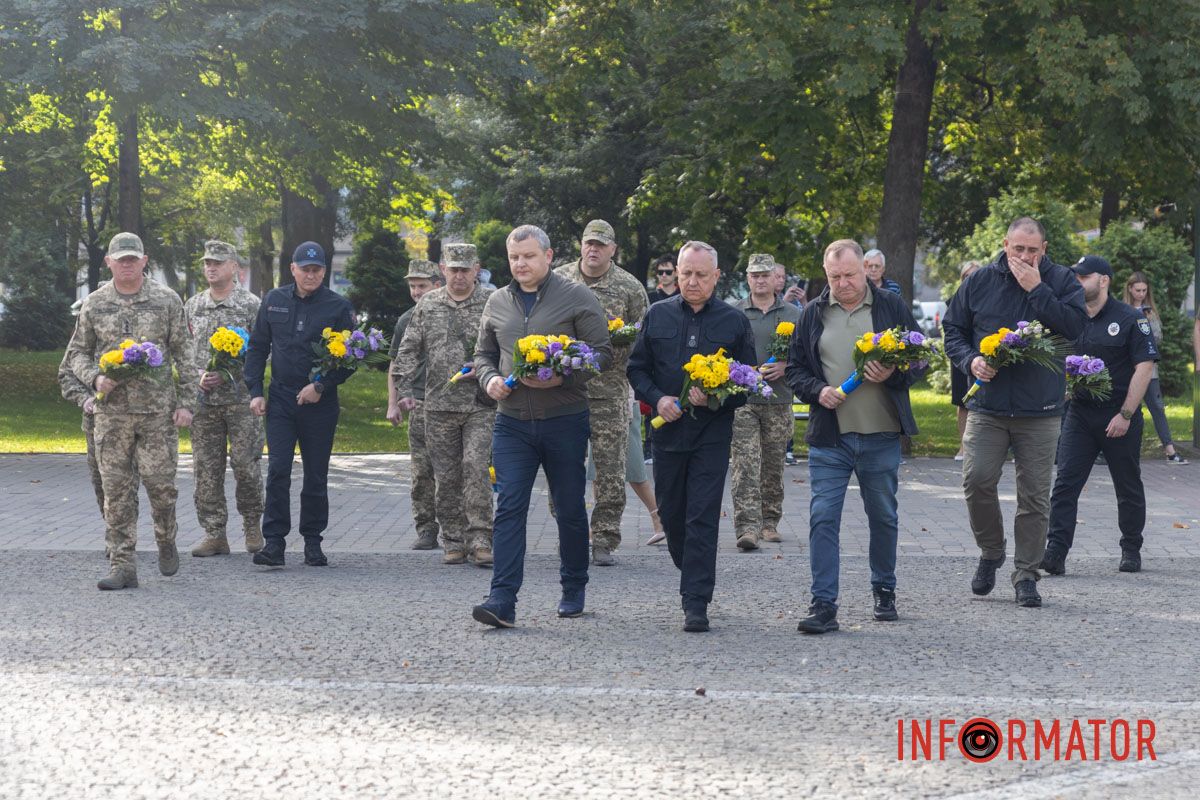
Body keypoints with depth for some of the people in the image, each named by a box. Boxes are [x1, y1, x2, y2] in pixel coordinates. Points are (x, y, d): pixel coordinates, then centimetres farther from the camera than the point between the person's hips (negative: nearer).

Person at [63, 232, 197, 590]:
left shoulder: (167, 301, 2)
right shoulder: (94, 304, 6)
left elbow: (183, 355, 4)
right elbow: (76, 352, 13)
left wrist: (186, 402, -3)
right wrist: (94, 378, -8)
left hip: (158, 411, -2)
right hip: (112, 411, 2)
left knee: (160, 482, -5)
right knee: (116, 489, 0)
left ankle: (166, 543, 23)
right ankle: (122, 566, 3)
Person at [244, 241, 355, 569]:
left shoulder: (338, 306, -2)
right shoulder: (274, 301, 7)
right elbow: (257, 347, 13)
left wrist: (321, 386, -11)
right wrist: (255, 391, 4)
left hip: (320, 404, -1)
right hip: (280, 401, 1)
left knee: (316, 476, 6)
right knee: (277, 471, -8)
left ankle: (313, 541, 17)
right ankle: (274, 542, -7)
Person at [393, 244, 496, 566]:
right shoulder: (428, 305, 11)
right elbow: (409, 350, 11)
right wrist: (404, 388, 1)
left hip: (481, 404, -3)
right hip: (438, 406, 3)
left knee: (476, 467, -15)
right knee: (446, 477, 6)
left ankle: (480, 540, -11)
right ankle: (454, 542, 15)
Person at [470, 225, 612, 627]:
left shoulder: (576, 297, -2)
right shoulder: (497, 303, 11)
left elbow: (602, 352, -4)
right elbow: (483, 354, 20)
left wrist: (562, 377, -18)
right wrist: (489, 379, -2)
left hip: (565, 420, -2)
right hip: (512, 422, 3)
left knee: (570, 509, 8)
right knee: (509, 507, -8)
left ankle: (573, 590, 25)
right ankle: (502, 600, -13)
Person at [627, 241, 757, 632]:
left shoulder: (735, 321, 2)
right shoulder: (657, 315, 7)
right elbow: (636, 367, 11)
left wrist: (715, 398, -14)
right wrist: (657, 398, -7)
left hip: (712, 431, -3)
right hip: (668, 428, 3)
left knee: (702, 516, -8)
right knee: (670, 512, 11)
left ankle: (696, 603, -8)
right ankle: (693, 576, 34)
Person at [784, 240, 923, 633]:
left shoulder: (891, 306, 3)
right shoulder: (813, 314, 7)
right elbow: (795, 368, 11)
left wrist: (893, 375, -14)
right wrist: (817, 391, -8)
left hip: (882, 435, 0)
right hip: (829, 437, 0)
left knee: (883, 517, 12)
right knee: (823, 518, -6)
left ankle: (884, 591, 29)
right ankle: (823, 605, -5)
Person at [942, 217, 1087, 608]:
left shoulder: (1061, 281, 2)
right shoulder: (980, 281, 6)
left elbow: (1075, 326, -13)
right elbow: (953, 328, 12)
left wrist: (1037, 290, -15)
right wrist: (970, 360, -6)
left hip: (1040, 411, -1)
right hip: (987, 405, 1)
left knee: (1035, 495, 2)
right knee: (976, 480, -10)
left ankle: (1026, 575, 13)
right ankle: (991, 553, 15)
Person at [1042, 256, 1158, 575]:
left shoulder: (1130, 319, -5)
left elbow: (1145, 366, -10)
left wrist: (1126, 414, -15)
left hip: (1119, 416, -4)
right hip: (1079, 413, 4)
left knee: (1128, 486, 9)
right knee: (1065, 482, -9)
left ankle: (1131, 549, 24)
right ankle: (1055, 552, -14)